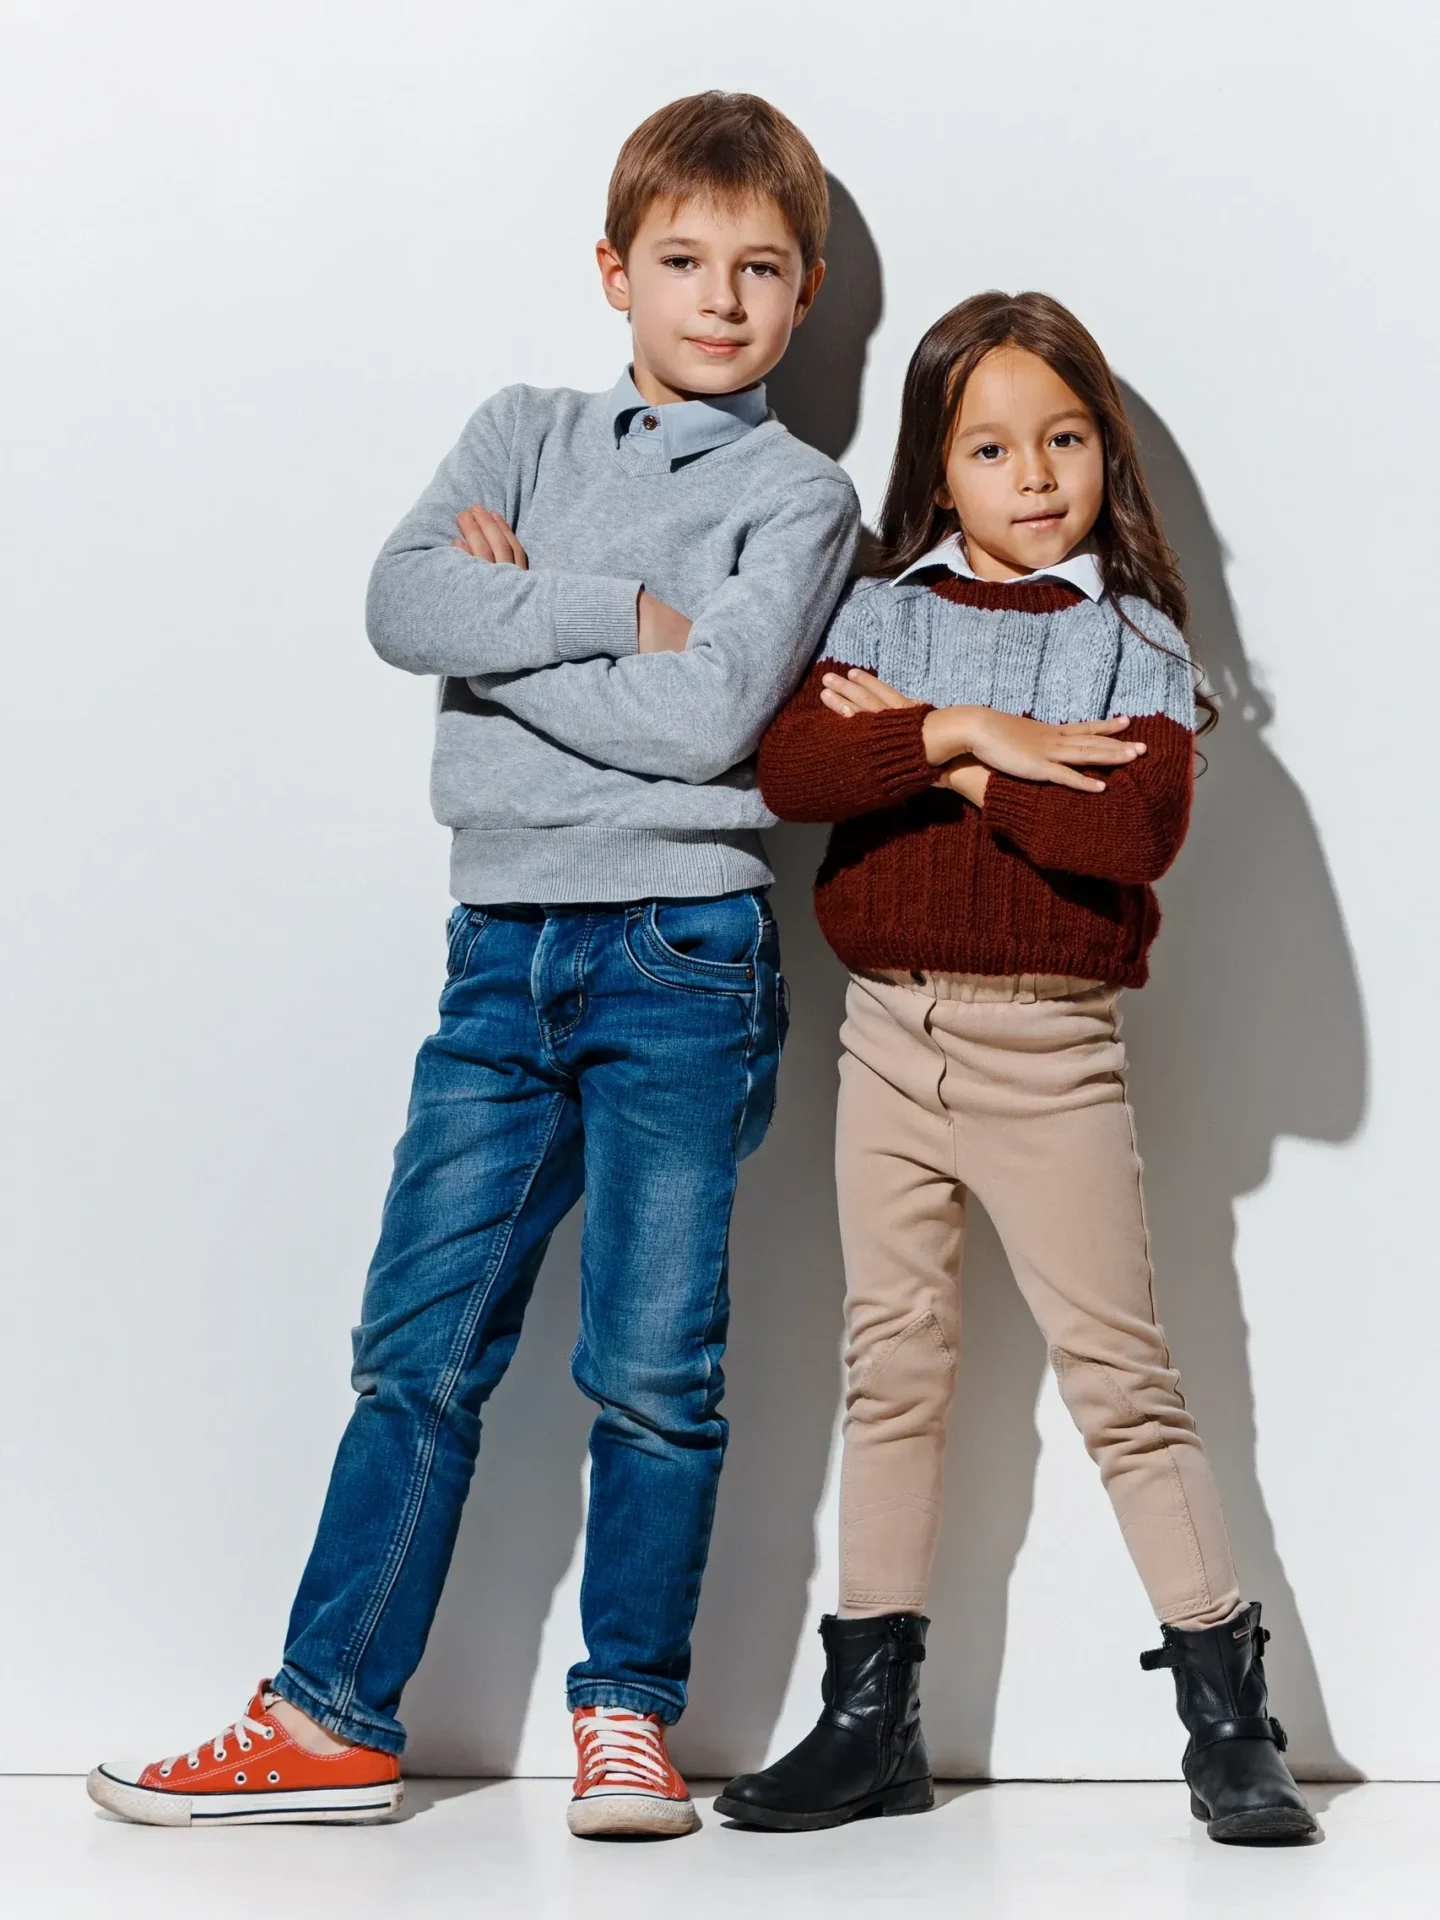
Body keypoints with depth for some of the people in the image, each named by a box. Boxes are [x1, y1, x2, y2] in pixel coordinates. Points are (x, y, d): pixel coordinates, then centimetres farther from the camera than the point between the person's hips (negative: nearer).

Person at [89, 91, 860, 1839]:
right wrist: (618, 610, -11)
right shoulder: (524, 434, 13)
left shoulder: (797, 497, 3)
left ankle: (627, 1716, 15)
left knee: (654, 1362, 1)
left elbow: (705, 718, -13)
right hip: (502, 947, 3)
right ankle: (332, 1718, 11)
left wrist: (509, 614, -6)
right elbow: (401, 604, -5)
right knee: (419, 1346, 4)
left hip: (680, 953, -3)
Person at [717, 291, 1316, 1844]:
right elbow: (790, 769, -9)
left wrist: (930, 759, -13)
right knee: (892, 1367, 8)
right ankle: (871, 1714, 16)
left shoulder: (1132, 638, 0)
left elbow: (1138, 827, -17)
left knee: (1119, 1371, -1)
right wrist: (966, 733, -18)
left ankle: (1226, 1711, 7)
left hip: (1050, 1046, -3)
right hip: (890, 1031, 3)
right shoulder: (880, 615, 7)